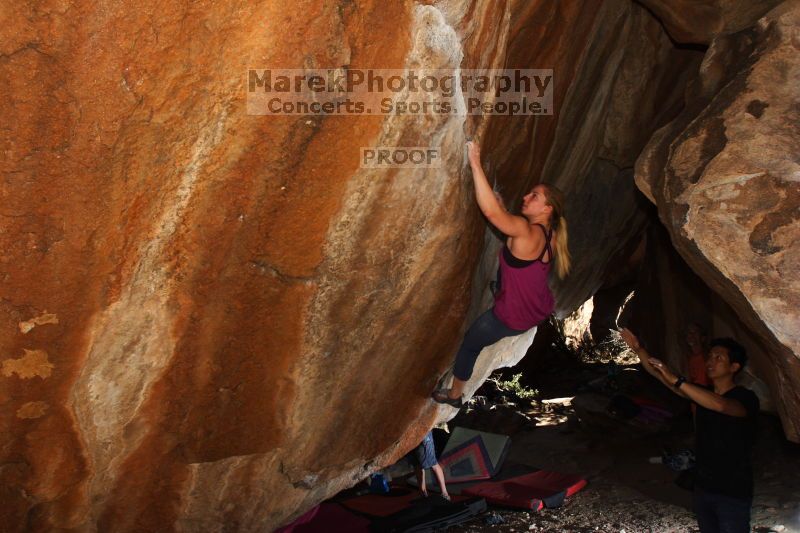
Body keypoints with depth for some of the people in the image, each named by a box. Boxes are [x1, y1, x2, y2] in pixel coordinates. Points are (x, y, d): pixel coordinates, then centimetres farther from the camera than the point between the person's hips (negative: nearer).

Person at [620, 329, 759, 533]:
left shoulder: (746, 399, -16)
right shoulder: (703, 392, 3)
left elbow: (720, 405, -39)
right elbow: (660, 375, -3)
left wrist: (676, 380, -40)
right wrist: (638, 349, -17)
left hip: (733, 493, -6)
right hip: (703, 486, 6)